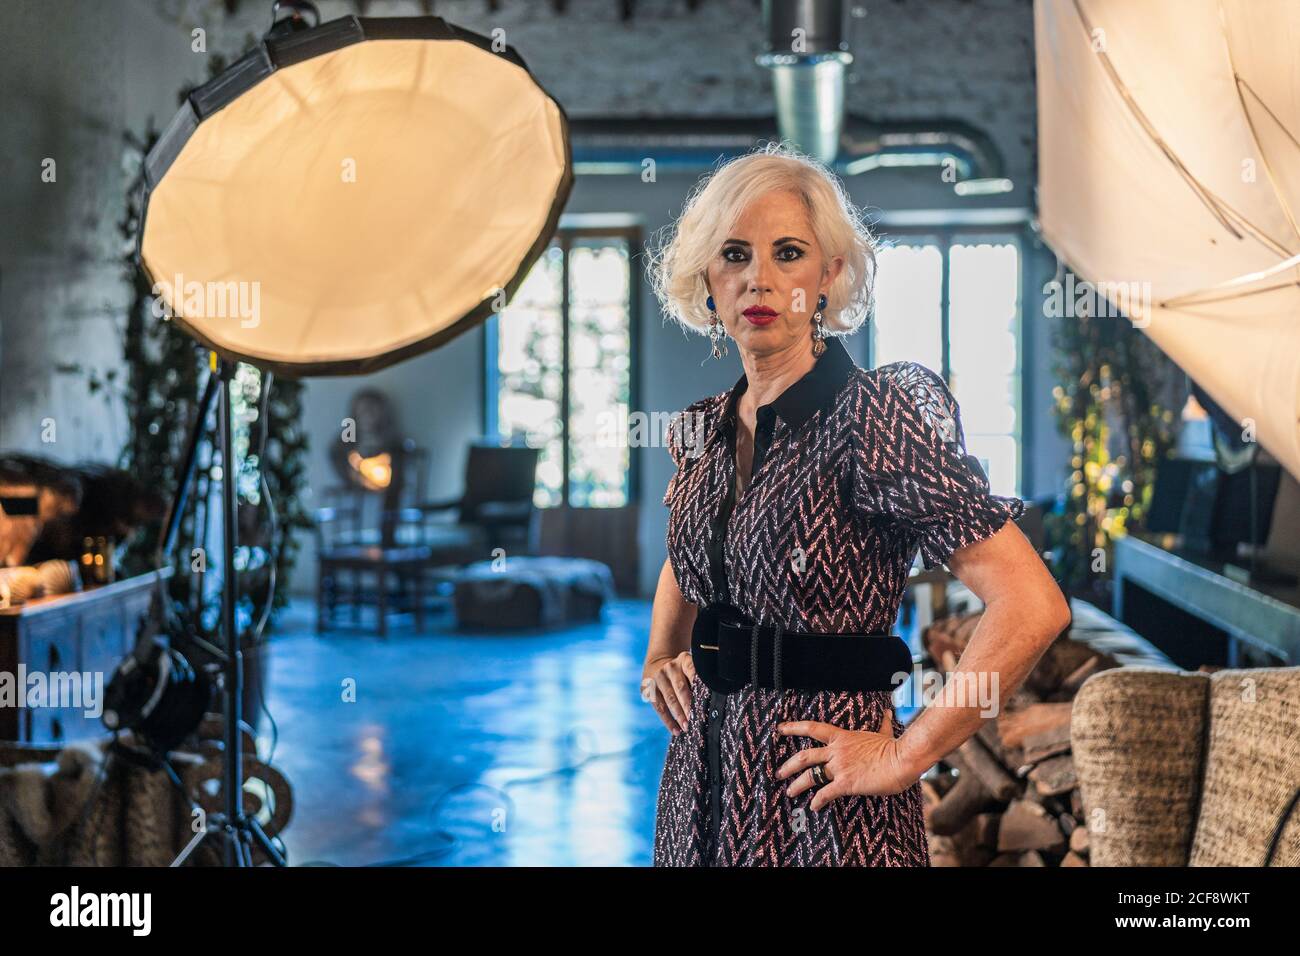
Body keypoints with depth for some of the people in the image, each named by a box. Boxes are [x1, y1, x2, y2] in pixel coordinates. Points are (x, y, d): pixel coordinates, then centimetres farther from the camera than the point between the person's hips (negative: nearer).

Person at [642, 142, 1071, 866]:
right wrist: (659, 660, 10)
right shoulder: (703, 429, 4)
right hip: (700, 781, 7)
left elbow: (1033, 607, -24)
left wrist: (903, 757, -17)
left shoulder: (871, 414, -17)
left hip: (823, 806, -6)